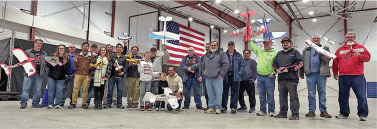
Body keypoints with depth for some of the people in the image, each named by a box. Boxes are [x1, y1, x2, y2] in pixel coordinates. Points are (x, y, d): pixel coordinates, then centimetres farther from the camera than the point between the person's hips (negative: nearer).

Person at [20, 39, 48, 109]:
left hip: (39, 73, 3)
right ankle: (24, 103, 1)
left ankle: (35, 103, 14)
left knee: (38, 89, 5)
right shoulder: (28, 52, 8)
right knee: (25, 88, -5)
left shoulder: (44, 54, 17)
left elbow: (47, 62, 20)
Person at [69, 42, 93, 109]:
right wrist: (75, 62, -12)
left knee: (85, 90, -1)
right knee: (75, 89, -3)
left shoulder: (91, 56, 8)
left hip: (87, 75, -1)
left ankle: (84, 103, 6)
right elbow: (75, 66, 10)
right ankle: (73, 103, 2)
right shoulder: (78, 55, 11)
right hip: (78, 74, 1)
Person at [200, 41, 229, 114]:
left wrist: (221, 74, -11)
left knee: (218, 93, -4)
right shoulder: (206, 55, 19)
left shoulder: (222, 54, 3)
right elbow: (202, 66, 24)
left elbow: (226, 64, -7)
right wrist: (202, 74, 16)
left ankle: (218, 108, 4)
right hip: (208, 78, 5)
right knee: (210, 93, 8)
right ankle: (211, 107, 16)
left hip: (217, 78, -5)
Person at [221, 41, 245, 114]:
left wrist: (240, 73, -5)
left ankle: (233, 107, 12)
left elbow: (242, 65, 7)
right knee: (224, 92, 4)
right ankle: (224, 107, 13)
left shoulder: (238, 56, 9)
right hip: (226, 77, 0)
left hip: (235, 77, 0)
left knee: (234, 93, 4)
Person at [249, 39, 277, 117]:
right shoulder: (260, 51, 16)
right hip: (259, 76, 5)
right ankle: (262, 110, 18)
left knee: (270, 94, 0)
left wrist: (273, 73, -15)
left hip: (269, 77, -5)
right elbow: (252, 46, 27)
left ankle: (271, 111, 9)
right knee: (261, 95, 9)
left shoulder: (275, 53, 0)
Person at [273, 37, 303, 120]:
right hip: (281, 78, 6)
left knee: (293, 96, -6)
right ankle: (283, 113, 19)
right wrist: (277, 69, 2)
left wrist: (289, 69, -13)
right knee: (282, 96, 10)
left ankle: (295, 114, -1)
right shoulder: (279, 54, 22)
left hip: (291, 79, -6)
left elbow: (300, 63, -7)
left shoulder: (295, 52, 5)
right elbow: (274, 63, 23)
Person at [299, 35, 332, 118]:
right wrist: (301, 73, 11)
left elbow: (328, 59, -4)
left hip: (321, 74, -1)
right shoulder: (306, 50, 15)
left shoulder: (325, 48, 11)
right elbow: (302, 62, 14)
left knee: (322, 93, 3)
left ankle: (323, 110, 11)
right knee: (311, 93, 3)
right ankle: (311, 110, 9)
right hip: (310, 74, 1)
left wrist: (321, 54, -20)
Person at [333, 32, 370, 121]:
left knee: (361, 96, -6)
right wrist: (335, 73, 11)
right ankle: (344, 113, 19)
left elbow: (367, 57, 0)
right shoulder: (340, 49, 14)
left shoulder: (360, 47, 10)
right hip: (343, 77, 3)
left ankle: (363, 115, 4)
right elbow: (335, 62, 14)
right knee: (343, 97, 8)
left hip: (357, 77, -2)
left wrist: (360, 56, -19)